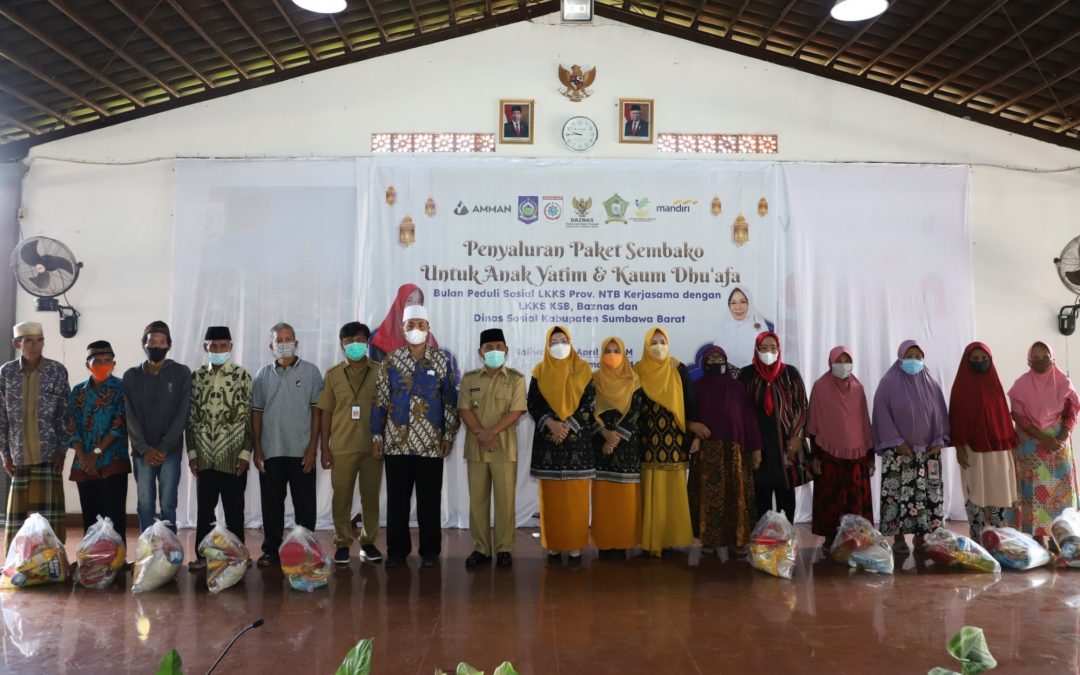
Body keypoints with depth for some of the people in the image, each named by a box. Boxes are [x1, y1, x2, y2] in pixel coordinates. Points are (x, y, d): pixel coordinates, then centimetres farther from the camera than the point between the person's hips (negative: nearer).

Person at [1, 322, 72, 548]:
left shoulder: (57, 370, 0)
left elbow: (65, 413, 1)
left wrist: (62, 449, -3)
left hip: (48, 453, -1)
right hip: (20, 453, 1)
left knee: (49, 510, -3)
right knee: (18, 511, 4)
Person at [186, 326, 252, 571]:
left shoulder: (242, 376, -3)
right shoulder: (197, 377, 7)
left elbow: (250, 416, -4)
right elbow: (191, 417, 9)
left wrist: (246, 452, -9)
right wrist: (191, 452, 4)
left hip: (233, 456, -3)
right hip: (205, 457, 3)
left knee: (234, 509, 5)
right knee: (204, 508, 9)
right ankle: (203, 554, 21)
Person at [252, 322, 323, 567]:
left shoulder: (310, 371, 1)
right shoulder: (263, 374, 7)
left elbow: (317, 411, -1)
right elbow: (256, 413, 9)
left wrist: (313, 447, -7)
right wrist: (257, 449, 3)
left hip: (301, 452, -2)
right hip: (270, 452, 2)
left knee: (305, 505, 4)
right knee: (271, 504, 8)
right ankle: (271, 550, 19)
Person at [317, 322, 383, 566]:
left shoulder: (379, 372, 3)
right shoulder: (333, 374, 5)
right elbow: (326, 413, 6)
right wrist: (325, 448, 1)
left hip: (373, 446, 0)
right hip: (341, 447, 0)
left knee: (371, 496, 7)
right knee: (341, 497, 5)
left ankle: (368, 542, 18)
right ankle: (342, 544, 16)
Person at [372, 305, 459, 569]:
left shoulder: (441, 361, 3)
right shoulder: (391, 360, 5)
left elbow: (450, 401, 4)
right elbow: (380, 399, 6)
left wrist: (449, 435, 0)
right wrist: (377, 434, 2)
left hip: (430, 443, -1)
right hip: (396, 441, 1)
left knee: (429, 499, 3)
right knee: (397, 499, 6)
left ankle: (430, 551, 13)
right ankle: (397, 550, 17)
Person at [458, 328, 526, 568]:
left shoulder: (516, 379, 2)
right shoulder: (469, 379, 8)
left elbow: (516, 412, -7)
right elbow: (464, 410, 0)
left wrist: (492, 432, -18)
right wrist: (481, 434, -15)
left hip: (505, 448, -2)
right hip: (475, 448, 2)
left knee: (505, 499, 0)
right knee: (477, 499, 5)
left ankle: (504, 549, 8)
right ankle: (480, 548, 14)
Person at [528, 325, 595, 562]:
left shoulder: (582, 369, 5)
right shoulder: (540, 371, 8)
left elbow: (589, 402, -1)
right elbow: (532, 404, 2)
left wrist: (568, 425, -12)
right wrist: (550, 423, -14)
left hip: (577, 439, -1)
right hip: (548, 438, 1)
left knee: (576, 495, -1)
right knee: (551, 496, 1)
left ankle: (575, 545, 6)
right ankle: (553, 545, 8)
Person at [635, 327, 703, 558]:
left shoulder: (679, 370, 4)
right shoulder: (638, 371, 4)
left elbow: (690, 402, 3)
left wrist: (695, 434, -5)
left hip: (674, 439, 0)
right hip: (648, 440, 0)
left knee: (672, 491, 0)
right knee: (651, 492, 0)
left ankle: (670, 538, 7)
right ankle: (650, 540, 5)